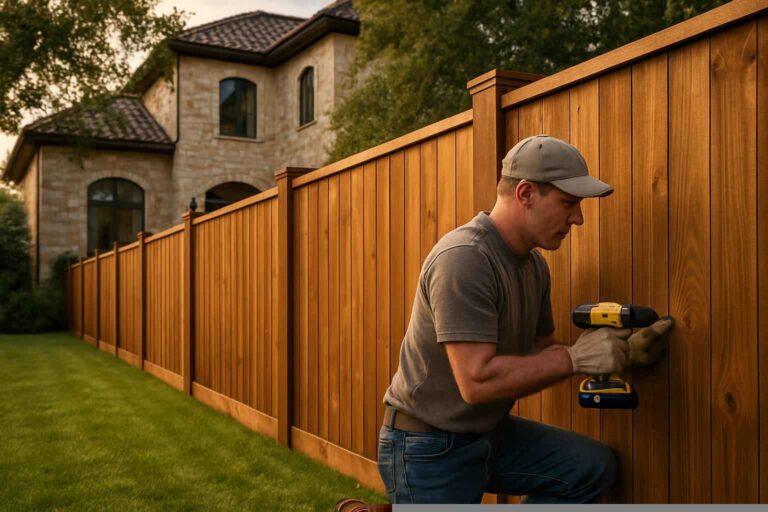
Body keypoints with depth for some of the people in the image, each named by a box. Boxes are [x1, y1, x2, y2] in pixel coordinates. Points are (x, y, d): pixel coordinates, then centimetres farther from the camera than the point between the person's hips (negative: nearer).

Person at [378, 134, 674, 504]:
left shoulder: (534, 264, 4)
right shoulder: (464, 258, -24)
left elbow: (541, 354, 8)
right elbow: (476, 381, -30)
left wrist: (621, 352, -6)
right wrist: (576, 357, -24)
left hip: (491, 433, 8)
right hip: (429, 448, -8)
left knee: (594, 468, -4)